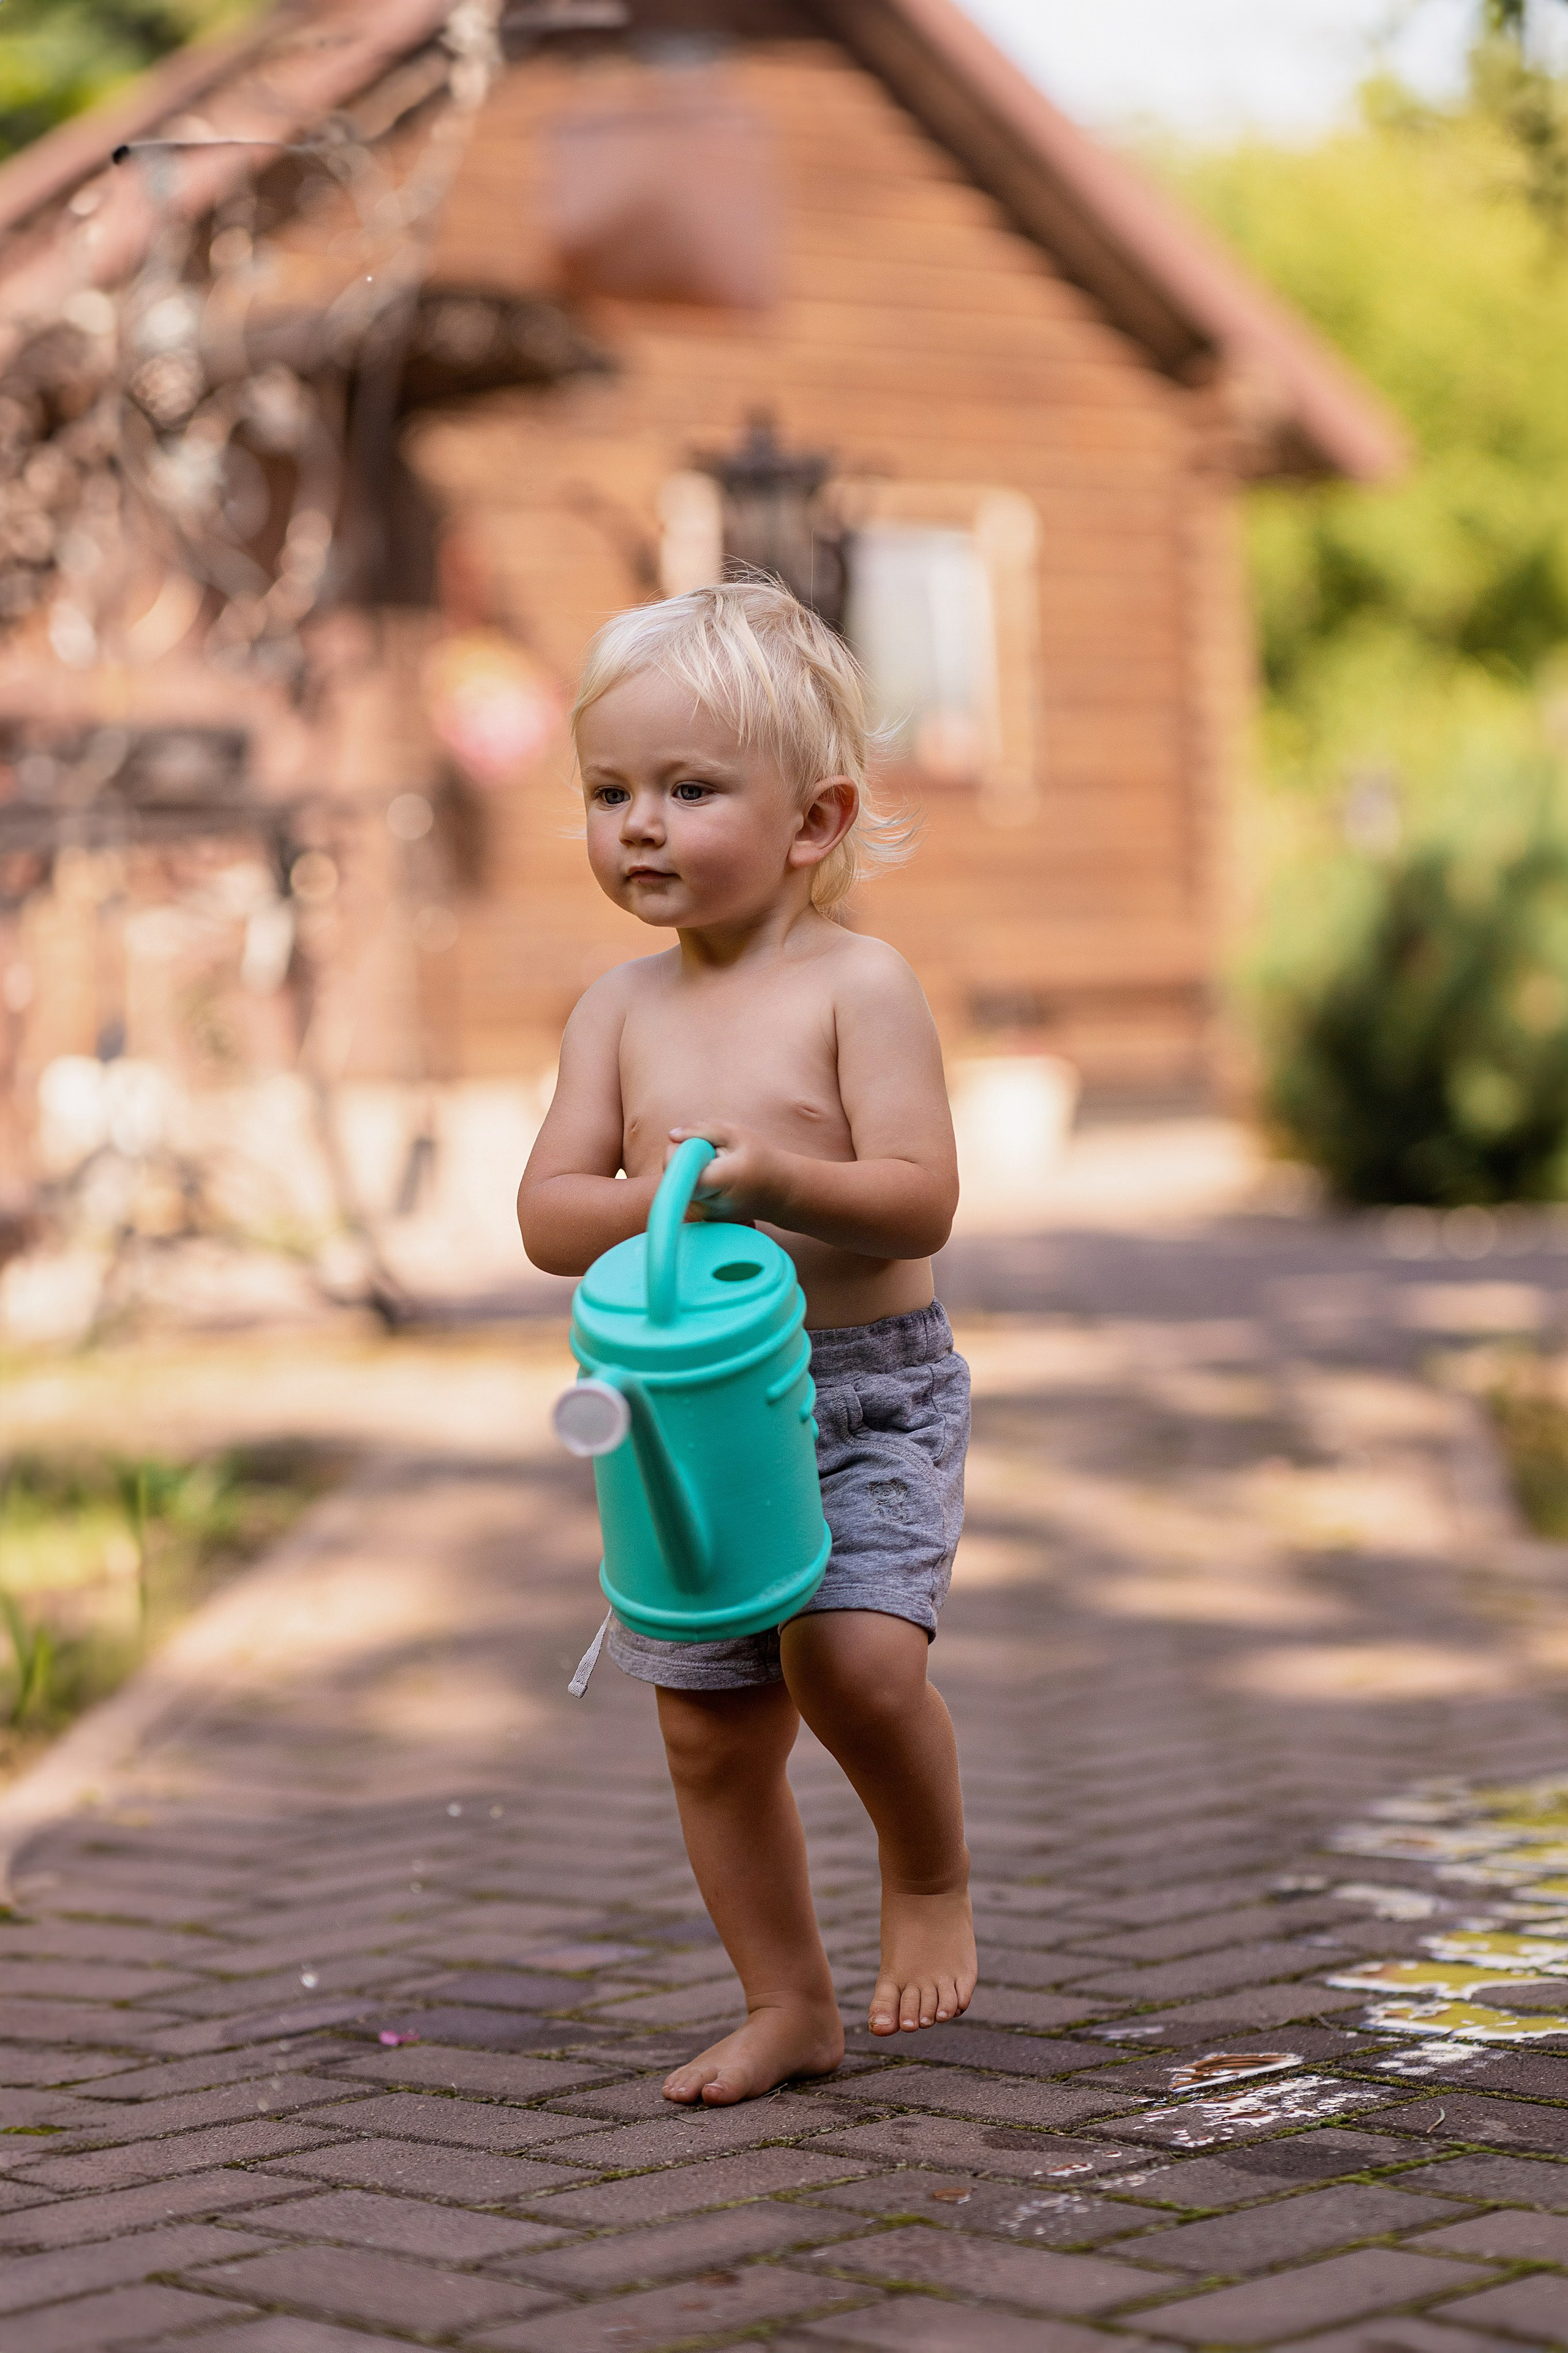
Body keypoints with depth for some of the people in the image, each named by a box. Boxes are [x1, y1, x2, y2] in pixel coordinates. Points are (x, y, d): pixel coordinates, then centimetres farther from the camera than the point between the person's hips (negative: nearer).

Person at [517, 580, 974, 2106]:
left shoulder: (857, 984, -8)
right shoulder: (623, 1009, 6)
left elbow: (920, 1199, -14)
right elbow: (545, 1213, 1)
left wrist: (780, 1178, -30)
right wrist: (652, 1197, -19)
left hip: (867, 1392, -5)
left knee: (856, 1659, -23)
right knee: (710, 1729, 7)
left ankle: (932, 1876, 8)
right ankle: (789, 2008, 23)